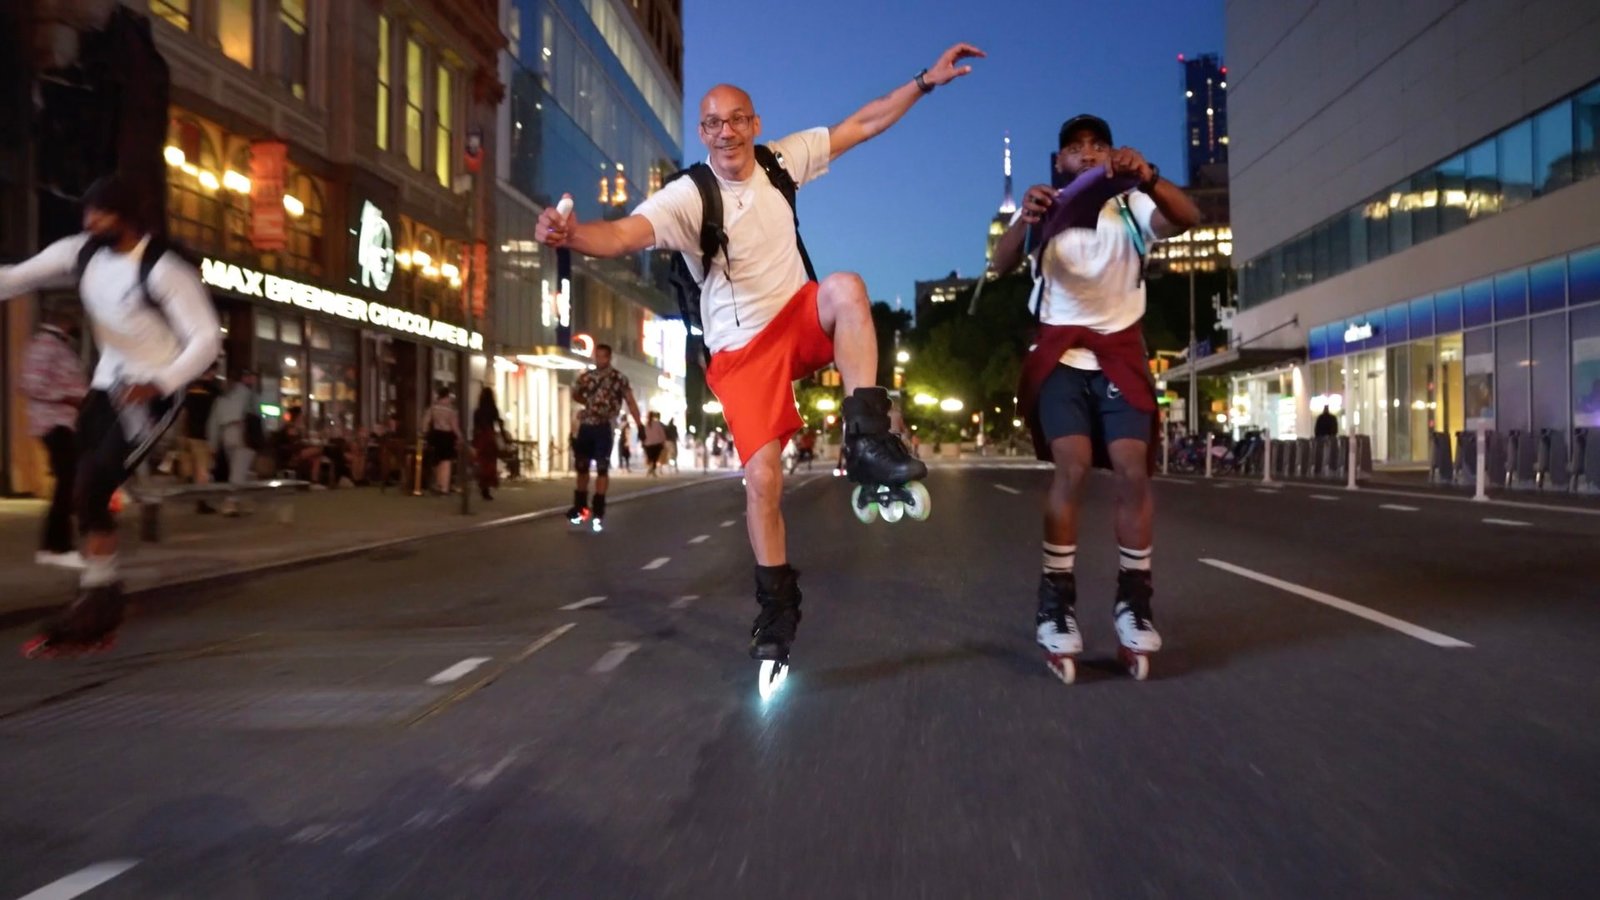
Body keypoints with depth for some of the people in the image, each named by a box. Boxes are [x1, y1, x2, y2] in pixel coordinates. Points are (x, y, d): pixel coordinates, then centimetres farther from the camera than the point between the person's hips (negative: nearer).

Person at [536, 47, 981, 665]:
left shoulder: (782, 160, -1)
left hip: (800, 318, 3)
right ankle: (777, 601, 10)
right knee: (762, 476, -12)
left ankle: (866, 437, -27)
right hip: (740, 349, -3)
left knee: (846, 287, -31)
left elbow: (863, 124, 6)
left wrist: (926, 80, 3)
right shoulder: (687, 196, -16)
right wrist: (570, 233, -54)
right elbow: (623, 235, -33)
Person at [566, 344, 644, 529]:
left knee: (602, 469, -2)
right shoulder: (586, 376, 8)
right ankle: (580, 505, 28)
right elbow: (575, 394, 24)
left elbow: (630, 402, -9)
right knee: (581, 467, 13)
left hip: (604, 428, -4)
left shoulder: (619, 378, -4)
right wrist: (590, 403, 9)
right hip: (585, 426, 4)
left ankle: (598, 510, 3)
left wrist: (639, 424, -18)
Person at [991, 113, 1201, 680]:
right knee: (1073, 465, -20)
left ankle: (1134, 600, 2)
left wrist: (1148, 178, -37)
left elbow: (1187, 218, -17)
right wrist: (1024, 221, -39)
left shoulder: (1132, 208, 4)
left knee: (1132, 469, -12)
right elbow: (1002, 265, -16)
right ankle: (1056, 601, -11)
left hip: (1120, 352, 2)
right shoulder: (1048, 210, 2)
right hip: (1061, 353, -1)